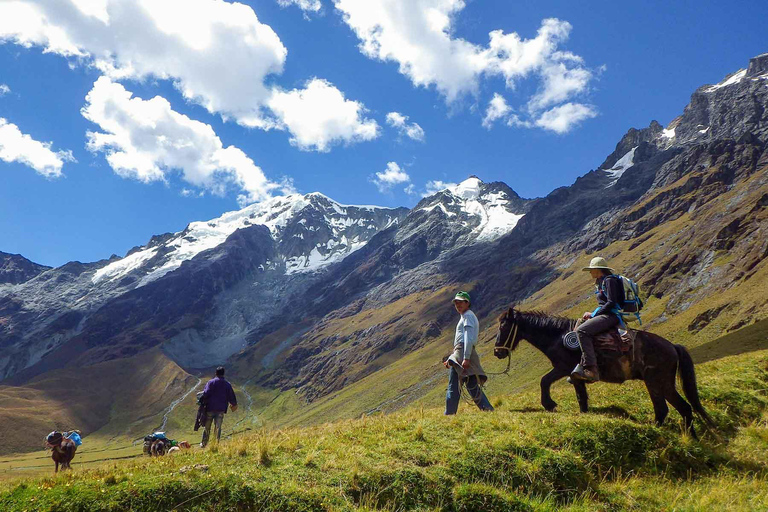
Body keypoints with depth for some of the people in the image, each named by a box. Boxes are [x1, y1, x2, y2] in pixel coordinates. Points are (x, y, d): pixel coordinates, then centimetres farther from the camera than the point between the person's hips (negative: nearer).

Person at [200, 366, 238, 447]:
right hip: (221, 409, 1)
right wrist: (234, 404, 23)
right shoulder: (227, 384, 3)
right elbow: (231, 397, 6)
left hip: (210, 408, -1)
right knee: (218, 427, 7)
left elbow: (206, 393, -15)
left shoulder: (211, 382, -5)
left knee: (207, 427, 10)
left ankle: (204, 443, 18)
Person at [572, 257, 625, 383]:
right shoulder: (601, 283, 22)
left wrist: (594, 314, -14)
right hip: (605, 315, 11)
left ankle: (591, 369, -35)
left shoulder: (609, 280, -7)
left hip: (611, 316, -11)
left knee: (582, 331, -28)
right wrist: (592, 314, 8)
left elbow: (611, 302, -17)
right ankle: (581, 366, 0)